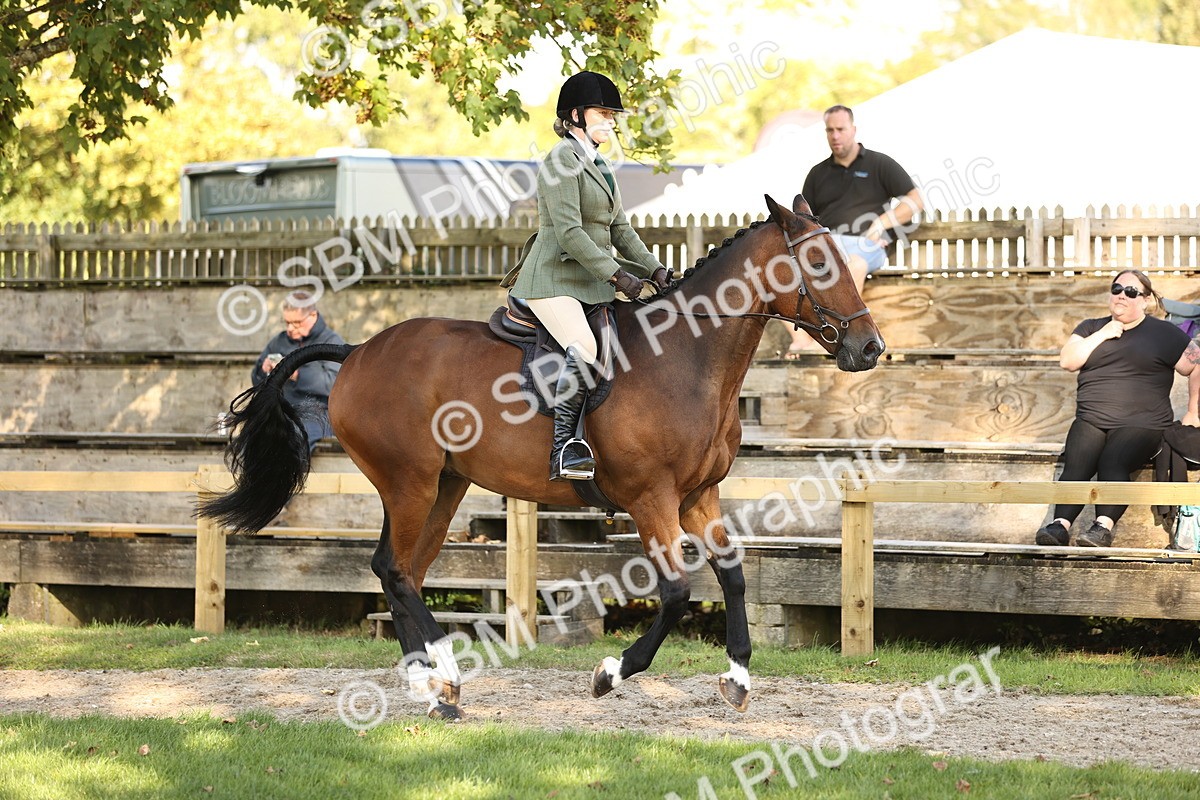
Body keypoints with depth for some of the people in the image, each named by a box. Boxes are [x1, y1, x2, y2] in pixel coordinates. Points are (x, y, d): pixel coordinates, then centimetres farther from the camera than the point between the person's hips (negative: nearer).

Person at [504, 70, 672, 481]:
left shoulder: (599, 165, 19)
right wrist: (615, 275, -23)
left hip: (592, 282, 10)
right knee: (584, 348, -30)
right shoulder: (562, 161, -10)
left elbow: (620, 229, 19)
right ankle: (563, 450, -31)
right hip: (554, 281, -10)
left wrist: (653, 269, 4)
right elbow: (569, 231, -19)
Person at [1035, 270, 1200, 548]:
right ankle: (1060, 524, -41)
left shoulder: (1163, 334, 10)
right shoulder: (1091, 328, 20)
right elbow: (1067, 361, 5)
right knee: (1076, 465, -27)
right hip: (1091, 421, 3)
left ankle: (1104, 526, -46)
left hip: (1141, 425, -3)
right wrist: (1103, 335, -1)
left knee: (1112, 462, -33)